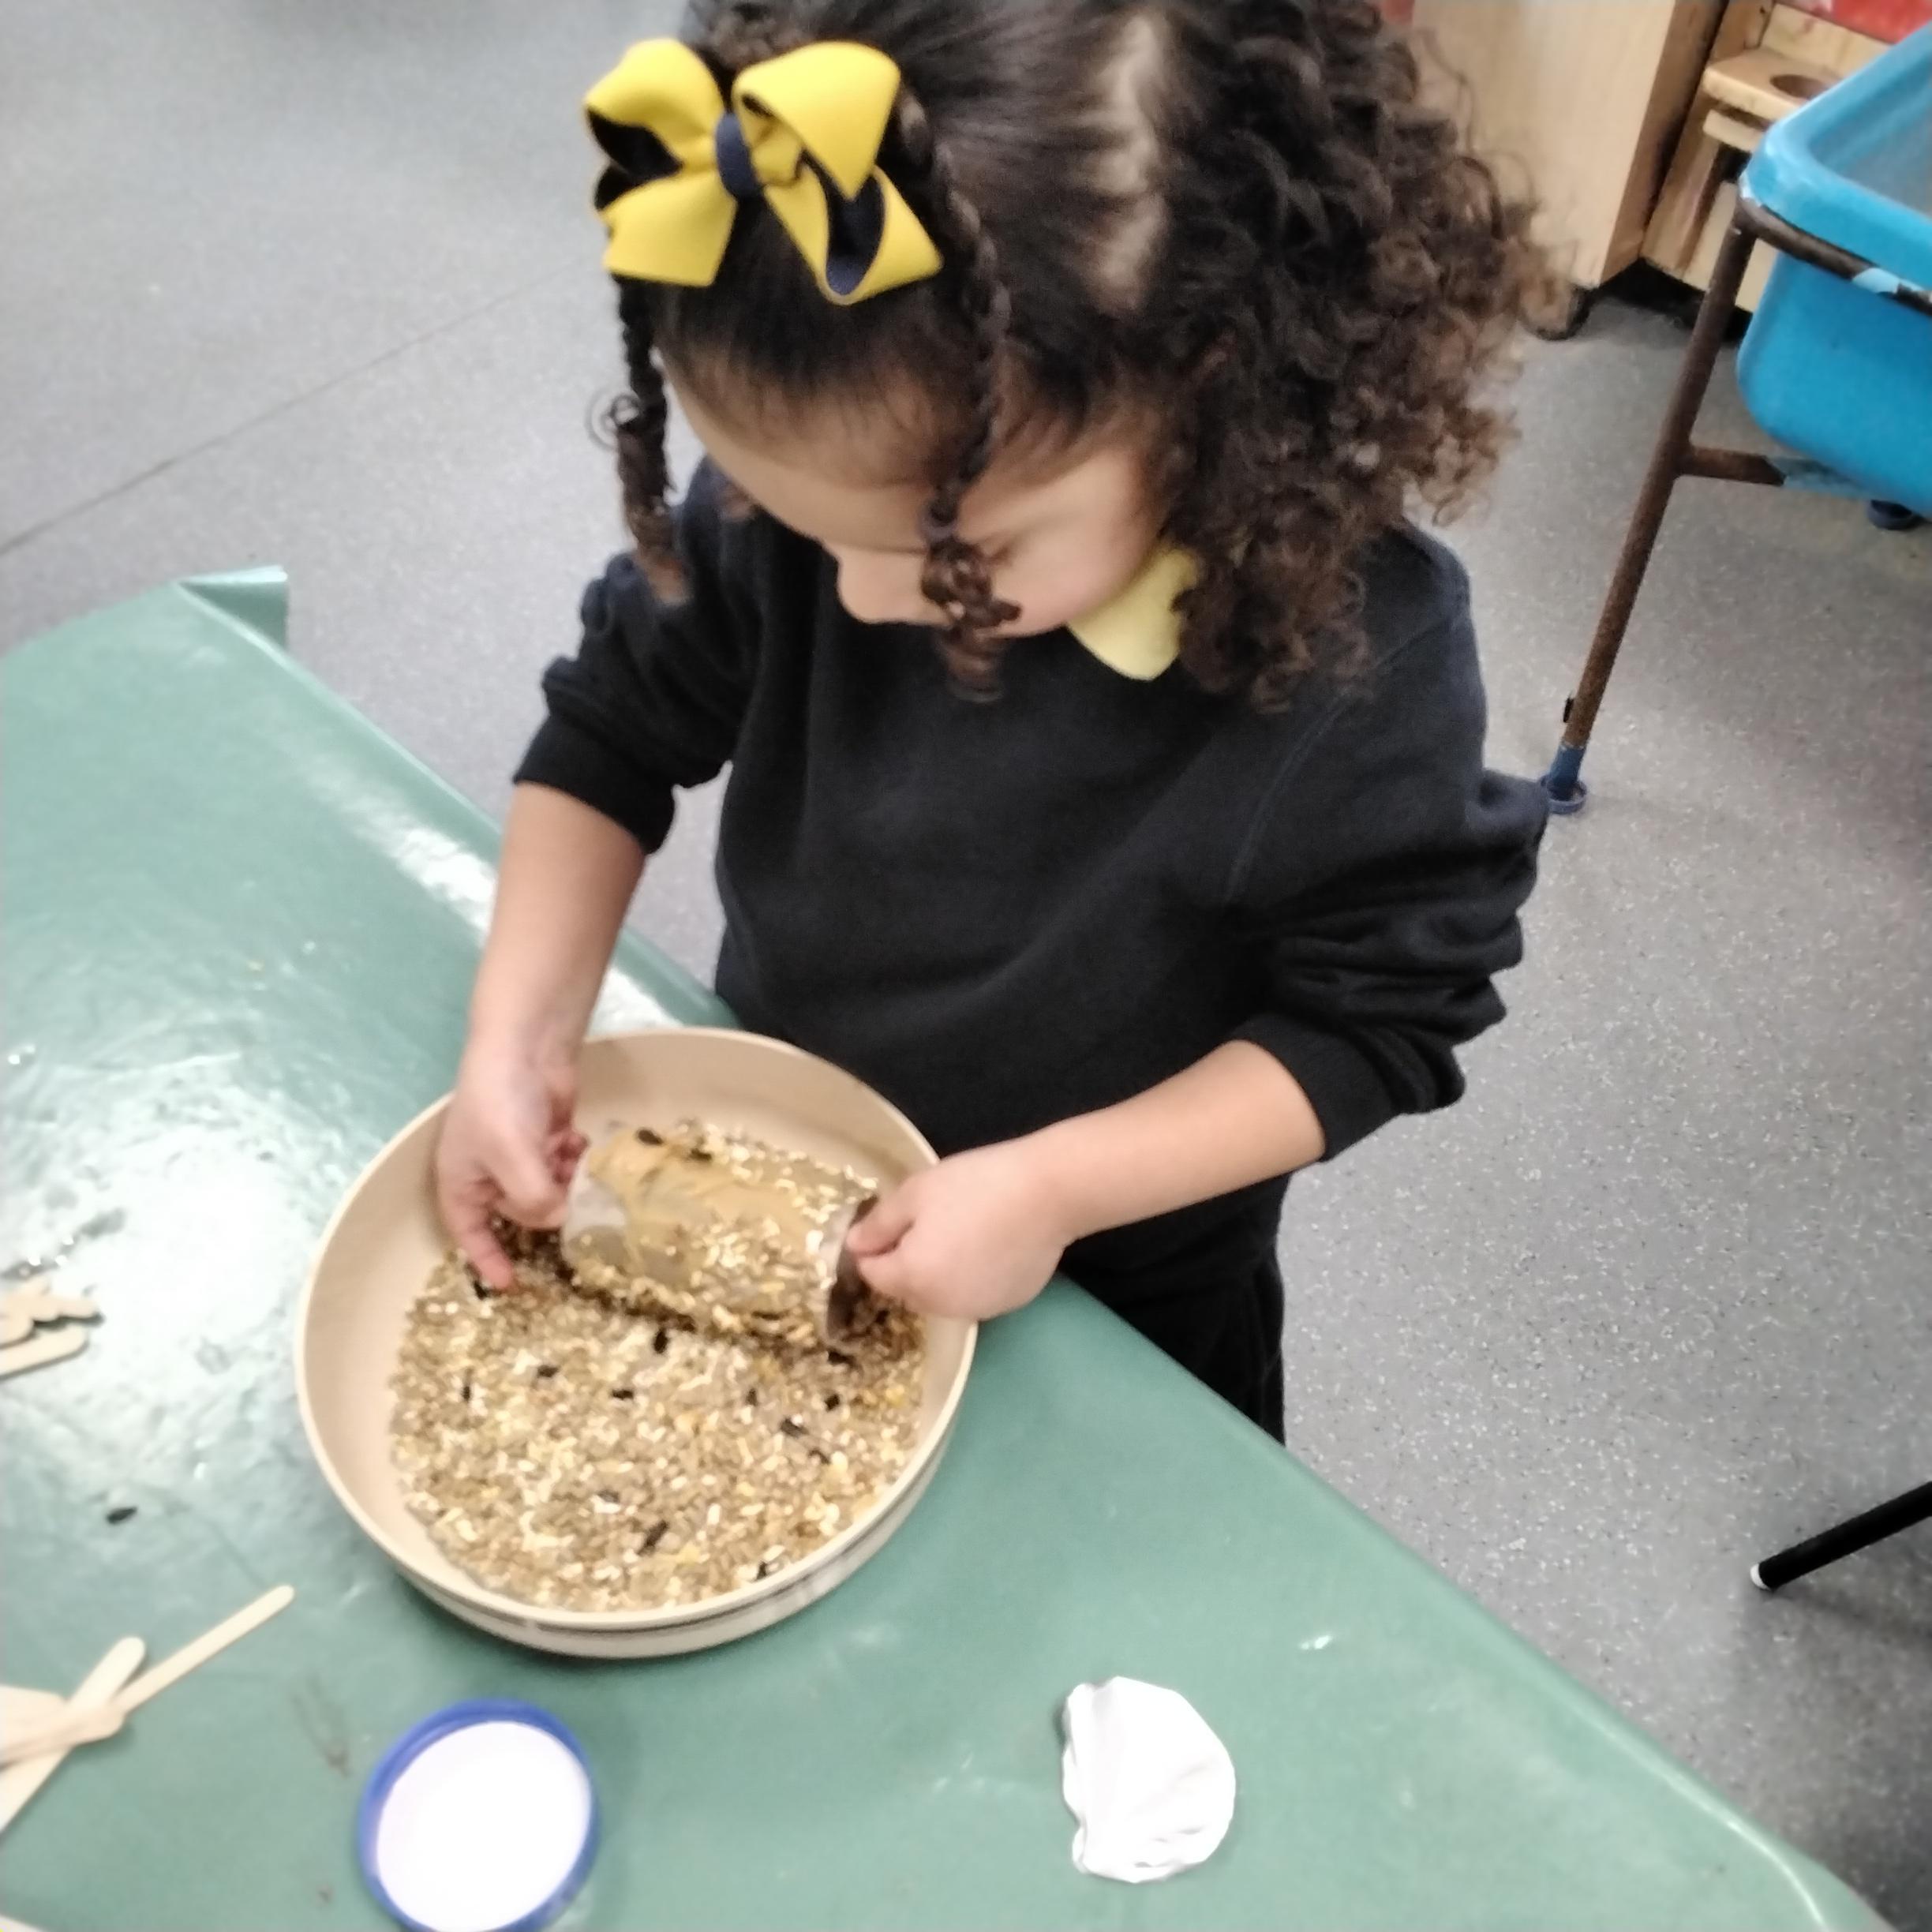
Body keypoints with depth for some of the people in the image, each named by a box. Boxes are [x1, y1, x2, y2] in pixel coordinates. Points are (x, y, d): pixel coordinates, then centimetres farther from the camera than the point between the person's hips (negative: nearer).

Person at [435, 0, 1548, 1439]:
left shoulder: (1361, 662, -33)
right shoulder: (813, 501, -23)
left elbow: (1375, 1022, -22)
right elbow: (612, 735, -9)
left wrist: (1052, 1187, -30)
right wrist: (519, 1036, -20)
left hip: (1114, 1291, -2)